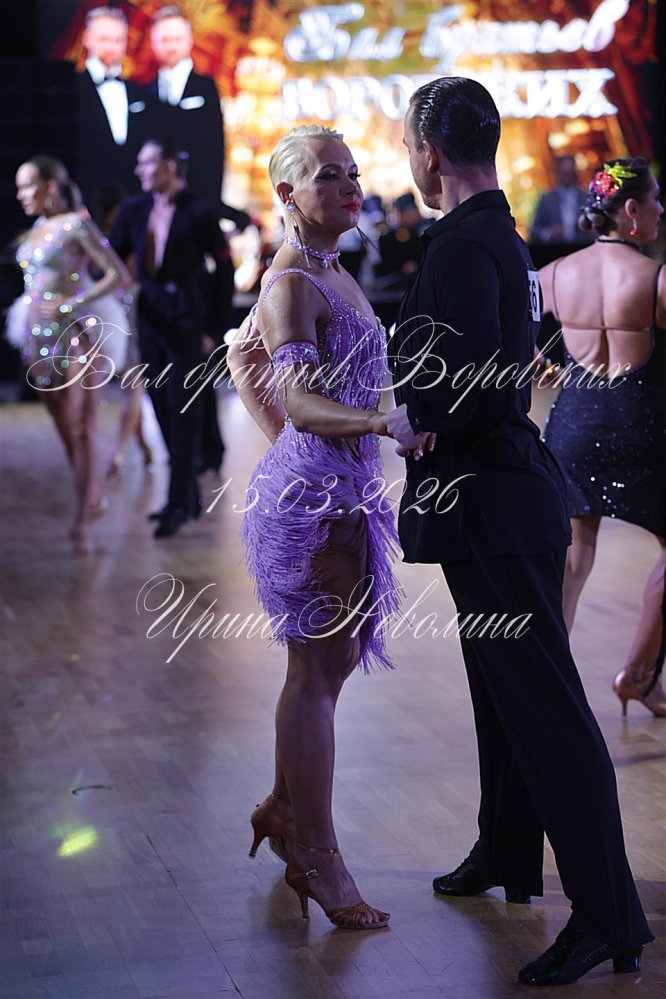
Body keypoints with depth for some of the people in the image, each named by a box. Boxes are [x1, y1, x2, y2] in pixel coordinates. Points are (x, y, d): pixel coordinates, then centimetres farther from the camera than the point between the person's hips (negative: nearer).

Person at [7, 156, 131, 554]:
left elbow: (119, 275, -15)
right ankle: (93, 497, 23)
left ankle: (83, 520, -3)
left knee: (82, 425, -5)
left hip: (78, 331, -8)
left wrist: (71, 306, -19)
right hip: (41, 335, 8)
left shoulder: (76, 224, -10)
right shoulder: (38, 228, 12)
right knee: (63, 425, 10)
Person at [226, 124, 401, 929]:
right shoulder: (291, 283, -15)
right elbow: (302, 405, -27)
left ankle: (285, 810, 31)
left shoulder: (331, 274, 14)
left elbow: (243, 354, 26)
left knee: (335, 660, 16)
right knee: (316, 670, -4)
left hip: (341, 491, 10)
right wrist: (388, 423, -42)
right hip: (310, 495, -10)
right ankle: (319, 861, 2)